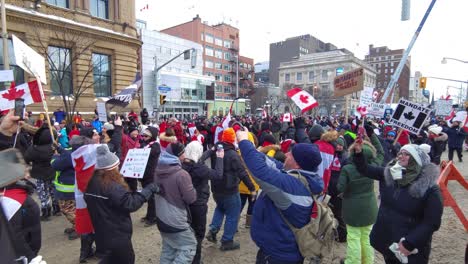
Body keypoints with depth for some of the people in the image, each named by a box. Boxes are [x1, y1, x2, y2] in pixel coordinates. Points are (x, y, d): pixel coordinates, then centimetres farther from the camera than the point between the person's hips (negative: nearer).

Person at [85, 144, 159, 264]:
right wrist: (149, 189, -25)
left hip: (102, 234, 8)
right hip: (117, 235, -8)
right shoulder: (111, 186, -29)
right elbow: (130, 204, -30)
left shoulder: (91, 182, -2)